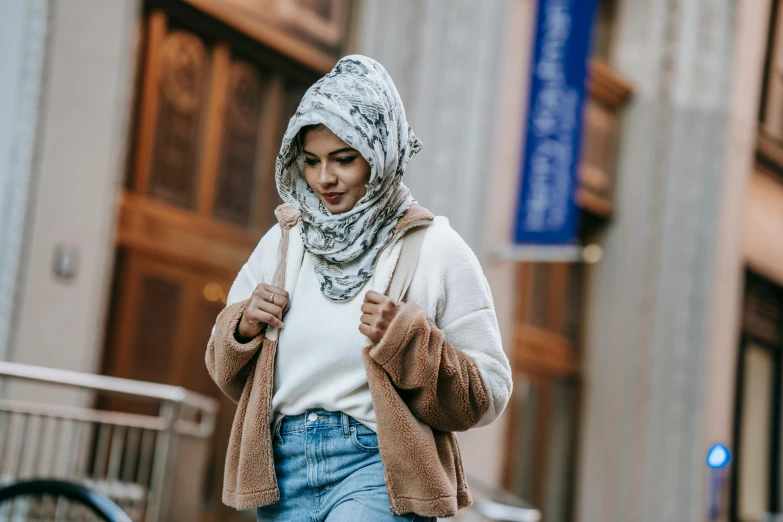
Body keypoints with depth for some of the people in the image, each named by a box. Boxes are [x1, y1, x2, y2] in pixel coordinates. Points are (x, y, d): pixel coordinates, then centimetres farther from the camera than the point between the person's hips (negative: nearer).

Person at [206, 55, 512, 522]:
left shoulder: (436, 249, -2)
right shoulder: (281, 242, 12)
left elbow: (488, 396, -3)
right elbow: (229, 374, 19)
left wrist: (406, 340, -16)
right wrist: (243, 328, -1)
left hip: (376, 469, -5)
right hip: (285, 469, 5)